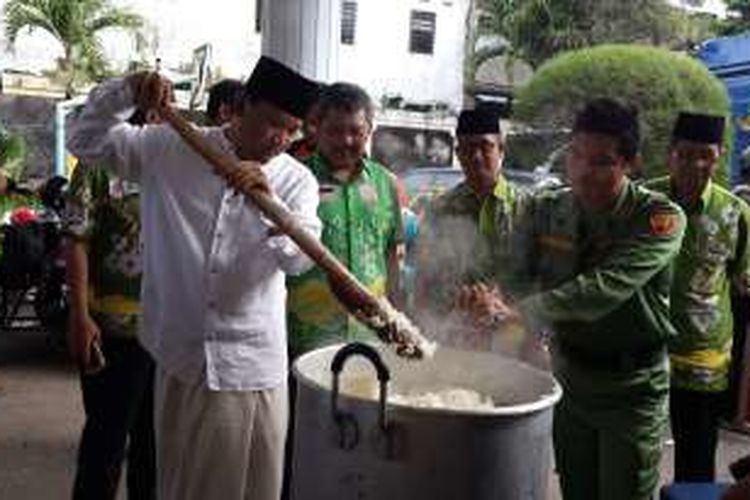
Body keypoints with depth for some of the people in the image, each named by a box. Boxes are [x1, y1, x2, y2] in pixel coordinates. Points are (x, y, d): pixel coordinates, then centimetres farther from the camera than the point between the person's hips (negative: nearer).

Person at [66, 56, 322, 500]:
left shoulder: (297, 181, 1)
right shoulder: (172, 149, 1)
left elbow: (301, 257, -13)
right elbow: (87, 142, 4)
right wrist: (124, 92, -11)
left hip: (254, 363, 0)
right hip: (182, 355, 0)